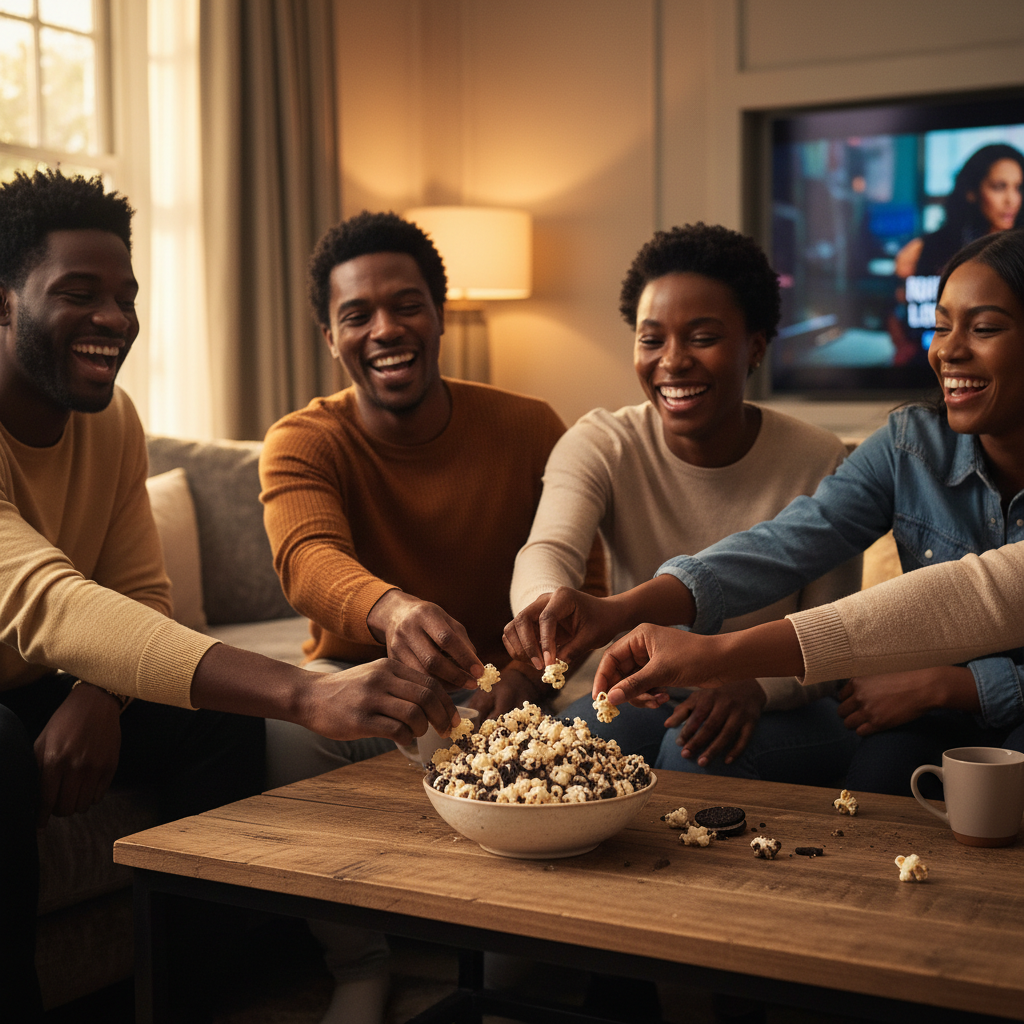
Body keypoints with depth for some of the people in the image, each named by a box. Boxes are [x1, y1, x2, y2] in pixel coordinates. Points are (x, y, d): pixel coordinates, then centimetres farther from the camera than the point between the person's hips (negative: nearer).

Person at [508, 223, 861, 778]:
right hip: (641, 697, 1)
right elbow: (549, 549, -27)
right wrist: (547, 604, -53)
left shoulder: (818, 463, -9)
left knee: (697, 749, -34)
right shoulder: (599, 445, -6)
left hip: (780, 711, -1)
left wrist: (756, 685, -29)